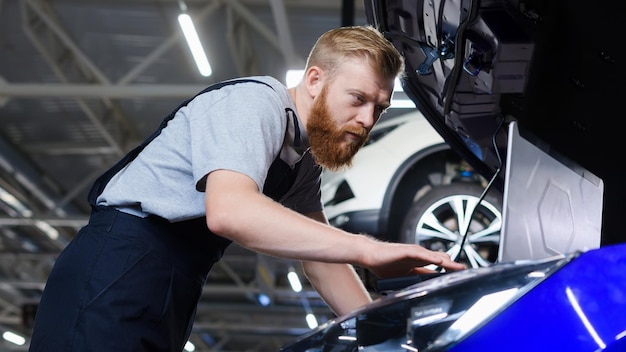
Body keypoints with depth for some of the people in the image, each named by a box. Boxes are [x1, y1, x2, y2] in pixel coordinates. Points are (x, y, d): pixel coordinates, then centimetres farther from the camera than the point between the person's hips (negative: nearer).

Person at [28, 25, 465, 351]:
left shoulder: (305, 159, 16)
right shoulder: (256, 102, -13)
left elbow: (320, 259, 20)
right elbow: (228, 210, -31)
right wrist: (367, 249, -33)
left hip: (170, 295, 9)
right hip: (120, 276, -9)